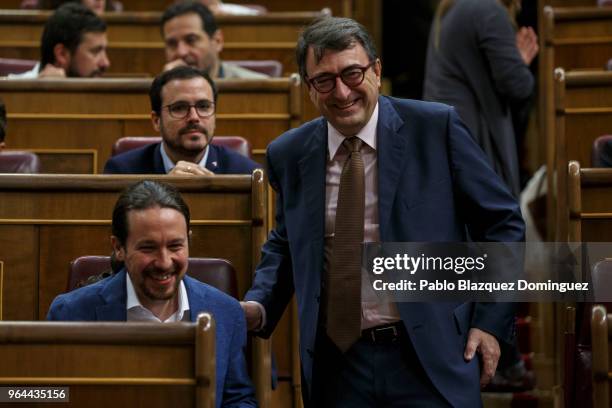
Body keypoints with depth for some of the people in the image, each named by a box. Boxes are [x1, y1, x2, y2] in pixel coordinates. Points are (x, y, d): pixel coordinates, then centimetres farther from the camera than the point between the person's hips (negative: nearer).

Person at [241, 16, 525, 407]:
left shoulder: (435, 127, -4)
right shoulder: (289, 154, 5)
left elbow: (501, 222, 2)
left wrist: (491, 321, -3)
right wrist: (259, 306, 2)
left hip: (429, 359, -3)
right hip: (337, 366, 3)